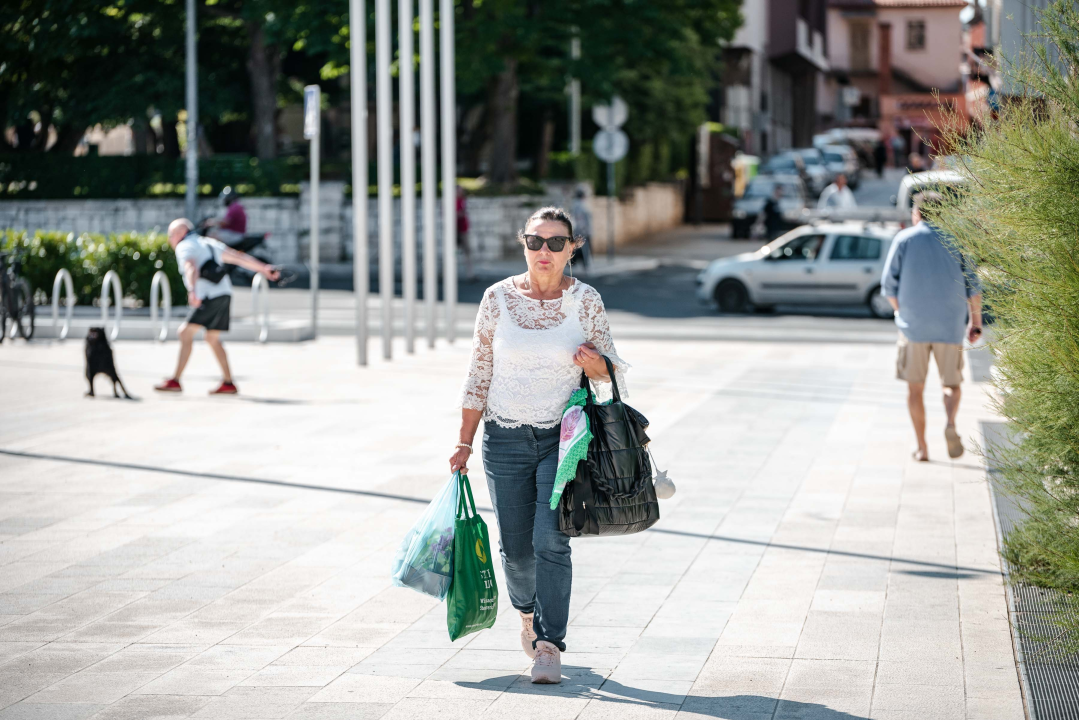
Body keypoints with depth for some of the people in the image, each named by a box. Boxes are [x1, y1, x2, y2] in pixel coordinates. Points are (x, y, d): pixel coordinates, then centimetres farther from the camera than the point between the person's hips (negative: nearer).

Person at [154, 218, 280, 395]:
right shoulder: (209, 243, 24)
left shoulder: (184, 247, -1)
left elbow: (191, 268, -23)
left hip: (209, 296, -8)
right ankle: (228, 383, 14)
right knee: (212, 339, 17)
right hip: (224, 294, 8)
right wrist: (264, 268, 14)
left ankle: (175, 381, -10)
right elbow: (238, 257, 18)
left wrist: (192, 291, -40)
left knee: (185, 333, -6)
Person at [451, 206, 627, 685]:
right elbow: (479, 374, 5)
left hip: (563, 436, -2)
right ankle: (529, 614, 39)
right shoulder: (498, 298, -1)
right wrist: (465, 443, 5)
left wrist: (595, 365, -18)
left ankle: (549, 646, -8)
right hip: (506, 438, 2)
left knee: (551, 540, -15)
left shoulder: (586, 301, -2)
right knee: (515, 545, 8)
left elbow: (614, 375, 6)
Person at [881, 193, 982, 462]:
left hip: (914, 325, -1)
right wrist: (976, 322, 7)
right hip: (950, 325, 1)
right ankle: (951, 424, -18)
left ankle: (922, 447, 5)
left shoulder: (905, 239, 2)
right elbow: (973, 285, 1)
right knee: (952, 384, 11)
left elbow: (889, 284, 0)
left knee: (915, 388, 10)